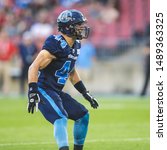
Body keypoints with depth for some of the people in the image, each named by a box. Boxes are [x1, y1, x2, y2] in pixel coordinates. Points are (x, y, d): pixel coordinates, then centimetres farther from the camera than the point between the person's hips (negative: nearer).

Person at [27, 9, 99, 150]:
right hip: (44, 90, -10)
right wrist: (32, 93, -31)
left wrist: (85, 93, 22)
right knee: (61, 118, -28)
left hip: (57, 91, 10)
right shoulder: (56, 45, -20)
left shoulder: (75, 46, 9)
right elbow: (34, 68, -24)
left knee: (83, 115, 10)